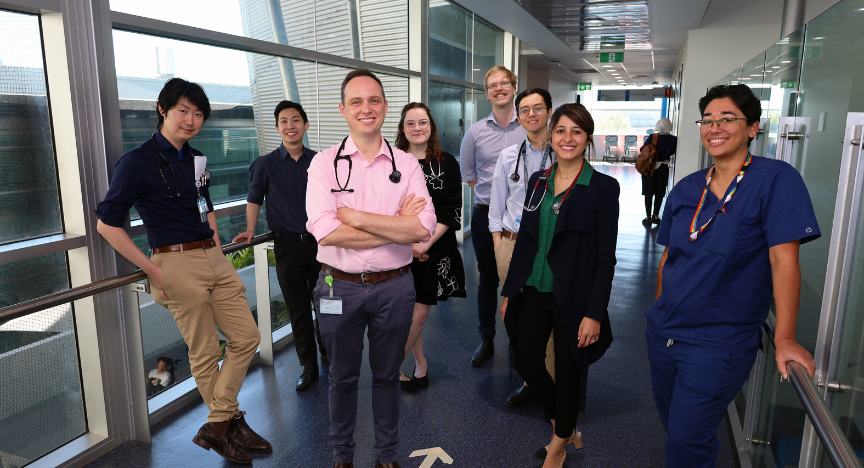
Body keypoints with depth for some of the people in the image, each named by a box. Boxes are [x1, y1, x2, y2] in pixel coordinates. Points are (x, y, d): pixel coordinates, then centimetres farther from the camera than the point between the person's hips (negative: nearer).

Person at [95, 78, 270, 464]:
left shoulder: (195, 159, 12)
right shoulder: (138, 161, -9)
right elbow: (106, 223, -10)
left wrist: (216, 246, 15)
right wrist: (152, 269, -11)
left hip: (215, 259, 7)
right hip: (178, 265, -7)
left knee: (247, 337, 6)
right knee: (205, 353, 4)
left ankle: (217, 425, 15)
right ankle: (228, 422, 23)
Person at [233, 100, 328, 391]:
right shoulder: (266, 164, -1)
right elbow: (254, 199, 8)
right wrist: (250, 231, -2)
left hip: (320, 242, 1)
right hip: (288, 245, -1)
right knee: (298, 310, 6)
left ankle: (328, 354, 34)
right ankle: (308, 366, 21)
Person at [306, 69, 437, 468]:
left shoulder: (407, 165, -2)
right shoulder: (324, 164, -5)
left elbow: (423, 228, -16)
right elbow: (325, 232, -20)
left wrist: (354, 216, -19)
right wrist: (397, 227, -18)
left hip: (394, 286, 1)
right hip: (340, 286, 0)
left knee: (387, 375, 18)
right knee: (342, 377, 17)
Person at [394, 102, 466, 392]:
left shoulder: (447, 163, 2)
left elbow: (452, 211, -4)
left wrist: (426, 243, -14)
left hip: (435, 249, 1)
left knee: (418, 311, 4)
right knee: (416, 312, 3)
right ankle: (420, 365, 23)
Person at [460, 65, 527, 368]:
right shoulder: (476, 131, 2)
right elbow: (467, 172, 12)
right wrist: (491, 195, 7)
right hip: (485, 216, 1)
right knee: (487, 279, 10)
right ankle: (486, 340, 24)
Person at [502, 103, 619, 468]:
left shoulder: (603, 187, -9)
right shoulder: (538, 181, 6)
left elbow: (606, 257, -11)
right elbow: (524, 240, 10)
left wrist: (594, 313, -16)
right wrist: (509, 292, 10)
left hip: (572, 298, -5)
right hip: (533, 292, 5)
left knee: (568, 372, 9)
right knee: (527, 363, 12)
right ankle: (566, 428, 40)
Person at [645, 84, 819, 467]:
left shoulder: (775, 180, -11)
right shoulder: (685, 189, 5)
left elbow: (783, 260, -17)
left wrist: (784, 338, -20)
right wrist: (660, 313, 14)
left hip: (720, 341, -5)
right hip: (664, 331, 6)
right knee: (673, 425, 20)